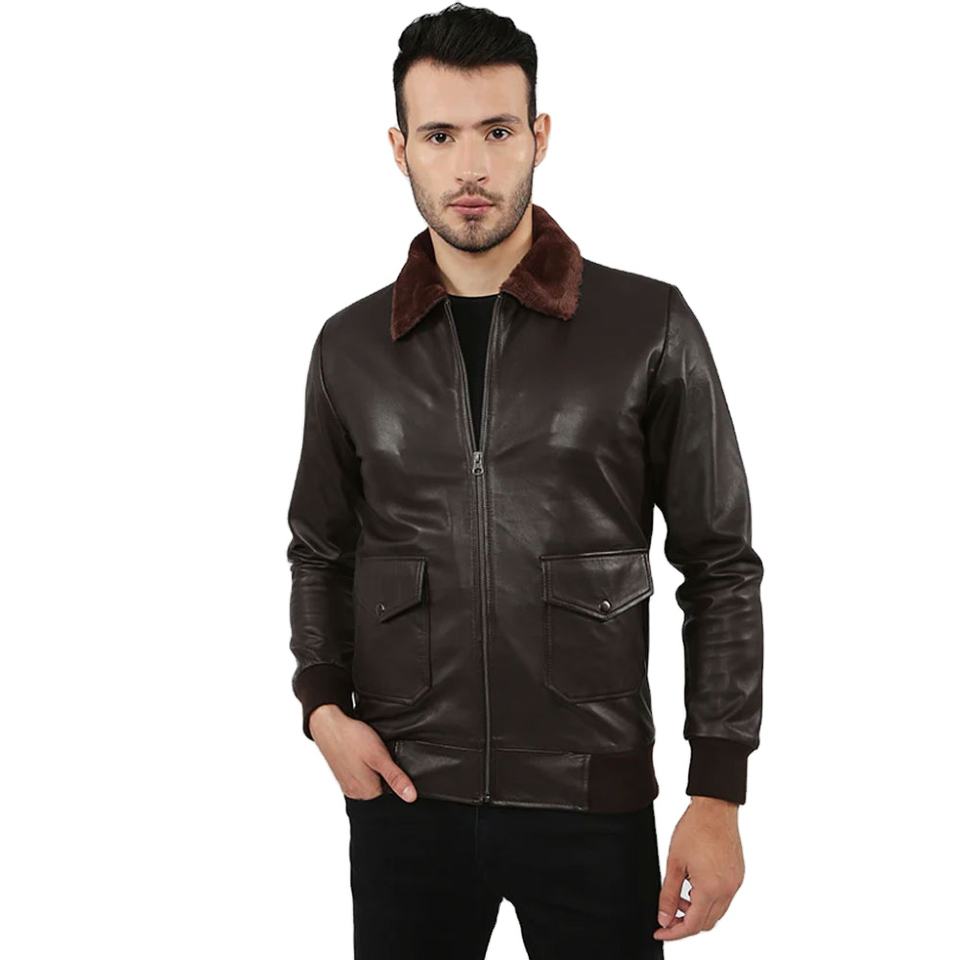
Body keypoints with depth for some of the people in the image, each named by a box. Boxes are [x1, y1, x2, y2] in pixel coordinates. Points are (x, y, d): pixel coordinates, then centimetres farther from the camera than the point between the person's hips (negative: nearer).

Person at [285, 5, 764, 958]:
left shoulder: (650, 327, -5)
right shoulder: (350, 346, 3)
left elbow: (720, 565, -2)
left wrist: (718, 794, -6)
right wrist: (324, 706, -2)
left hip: (590, 798, -2)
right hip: (404, 794, 2)